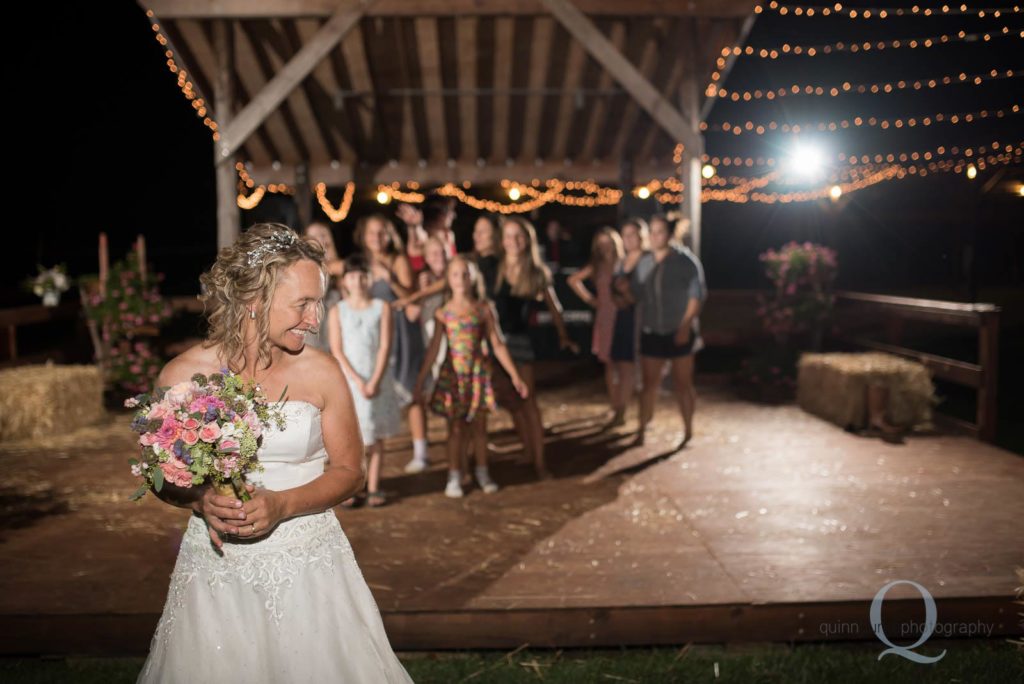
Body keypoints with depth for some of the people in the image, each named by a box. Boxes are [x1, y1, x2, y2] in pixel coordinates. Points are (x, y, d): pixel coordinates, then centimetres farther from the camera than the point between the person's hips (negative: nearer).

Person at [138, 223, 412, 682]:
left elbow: (349, 470, -1)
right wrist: (200, 500, -15)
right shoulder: (182, 376, -6)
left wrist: (281, 505, -16)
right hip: (217, 572, 0)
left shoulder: (320, 372, -6)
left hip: (309, 566, 0)